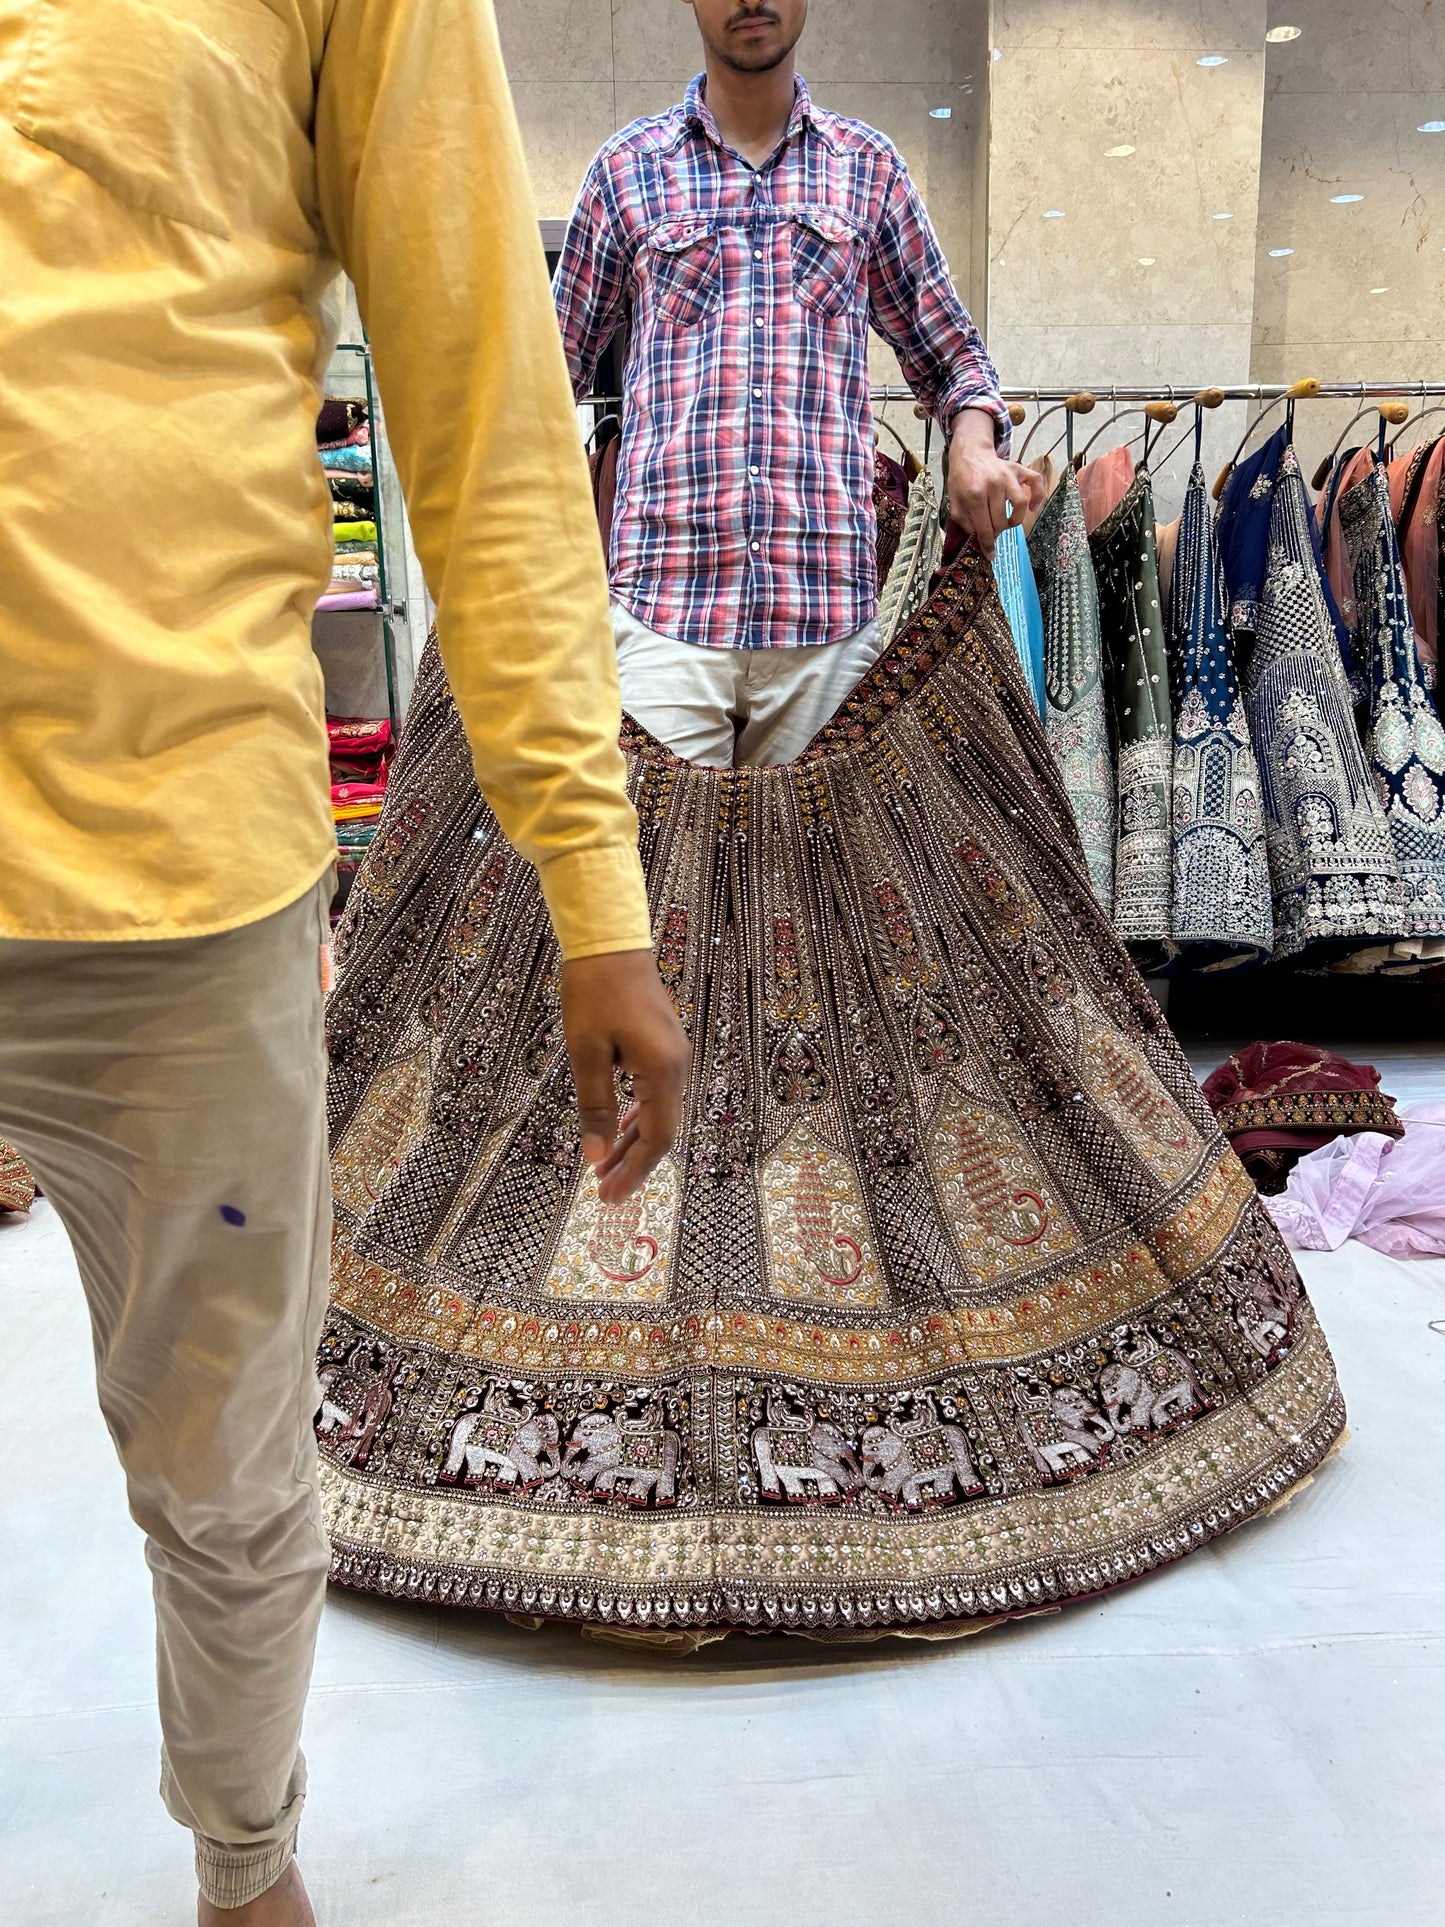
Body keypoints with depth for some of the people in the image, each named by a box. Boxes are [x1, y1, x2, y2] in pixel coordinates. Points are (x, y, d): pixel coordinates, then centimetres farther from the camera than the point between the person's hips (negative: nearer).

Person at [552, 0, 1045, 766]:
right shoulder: (628, 168, 12)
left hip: (830, 608, 1)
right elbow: (557, 366, 18)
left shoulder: (867, 165, 15)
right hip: (664, 606, -1)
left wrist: (974, 439, -2)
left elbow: (947, 349, 20)